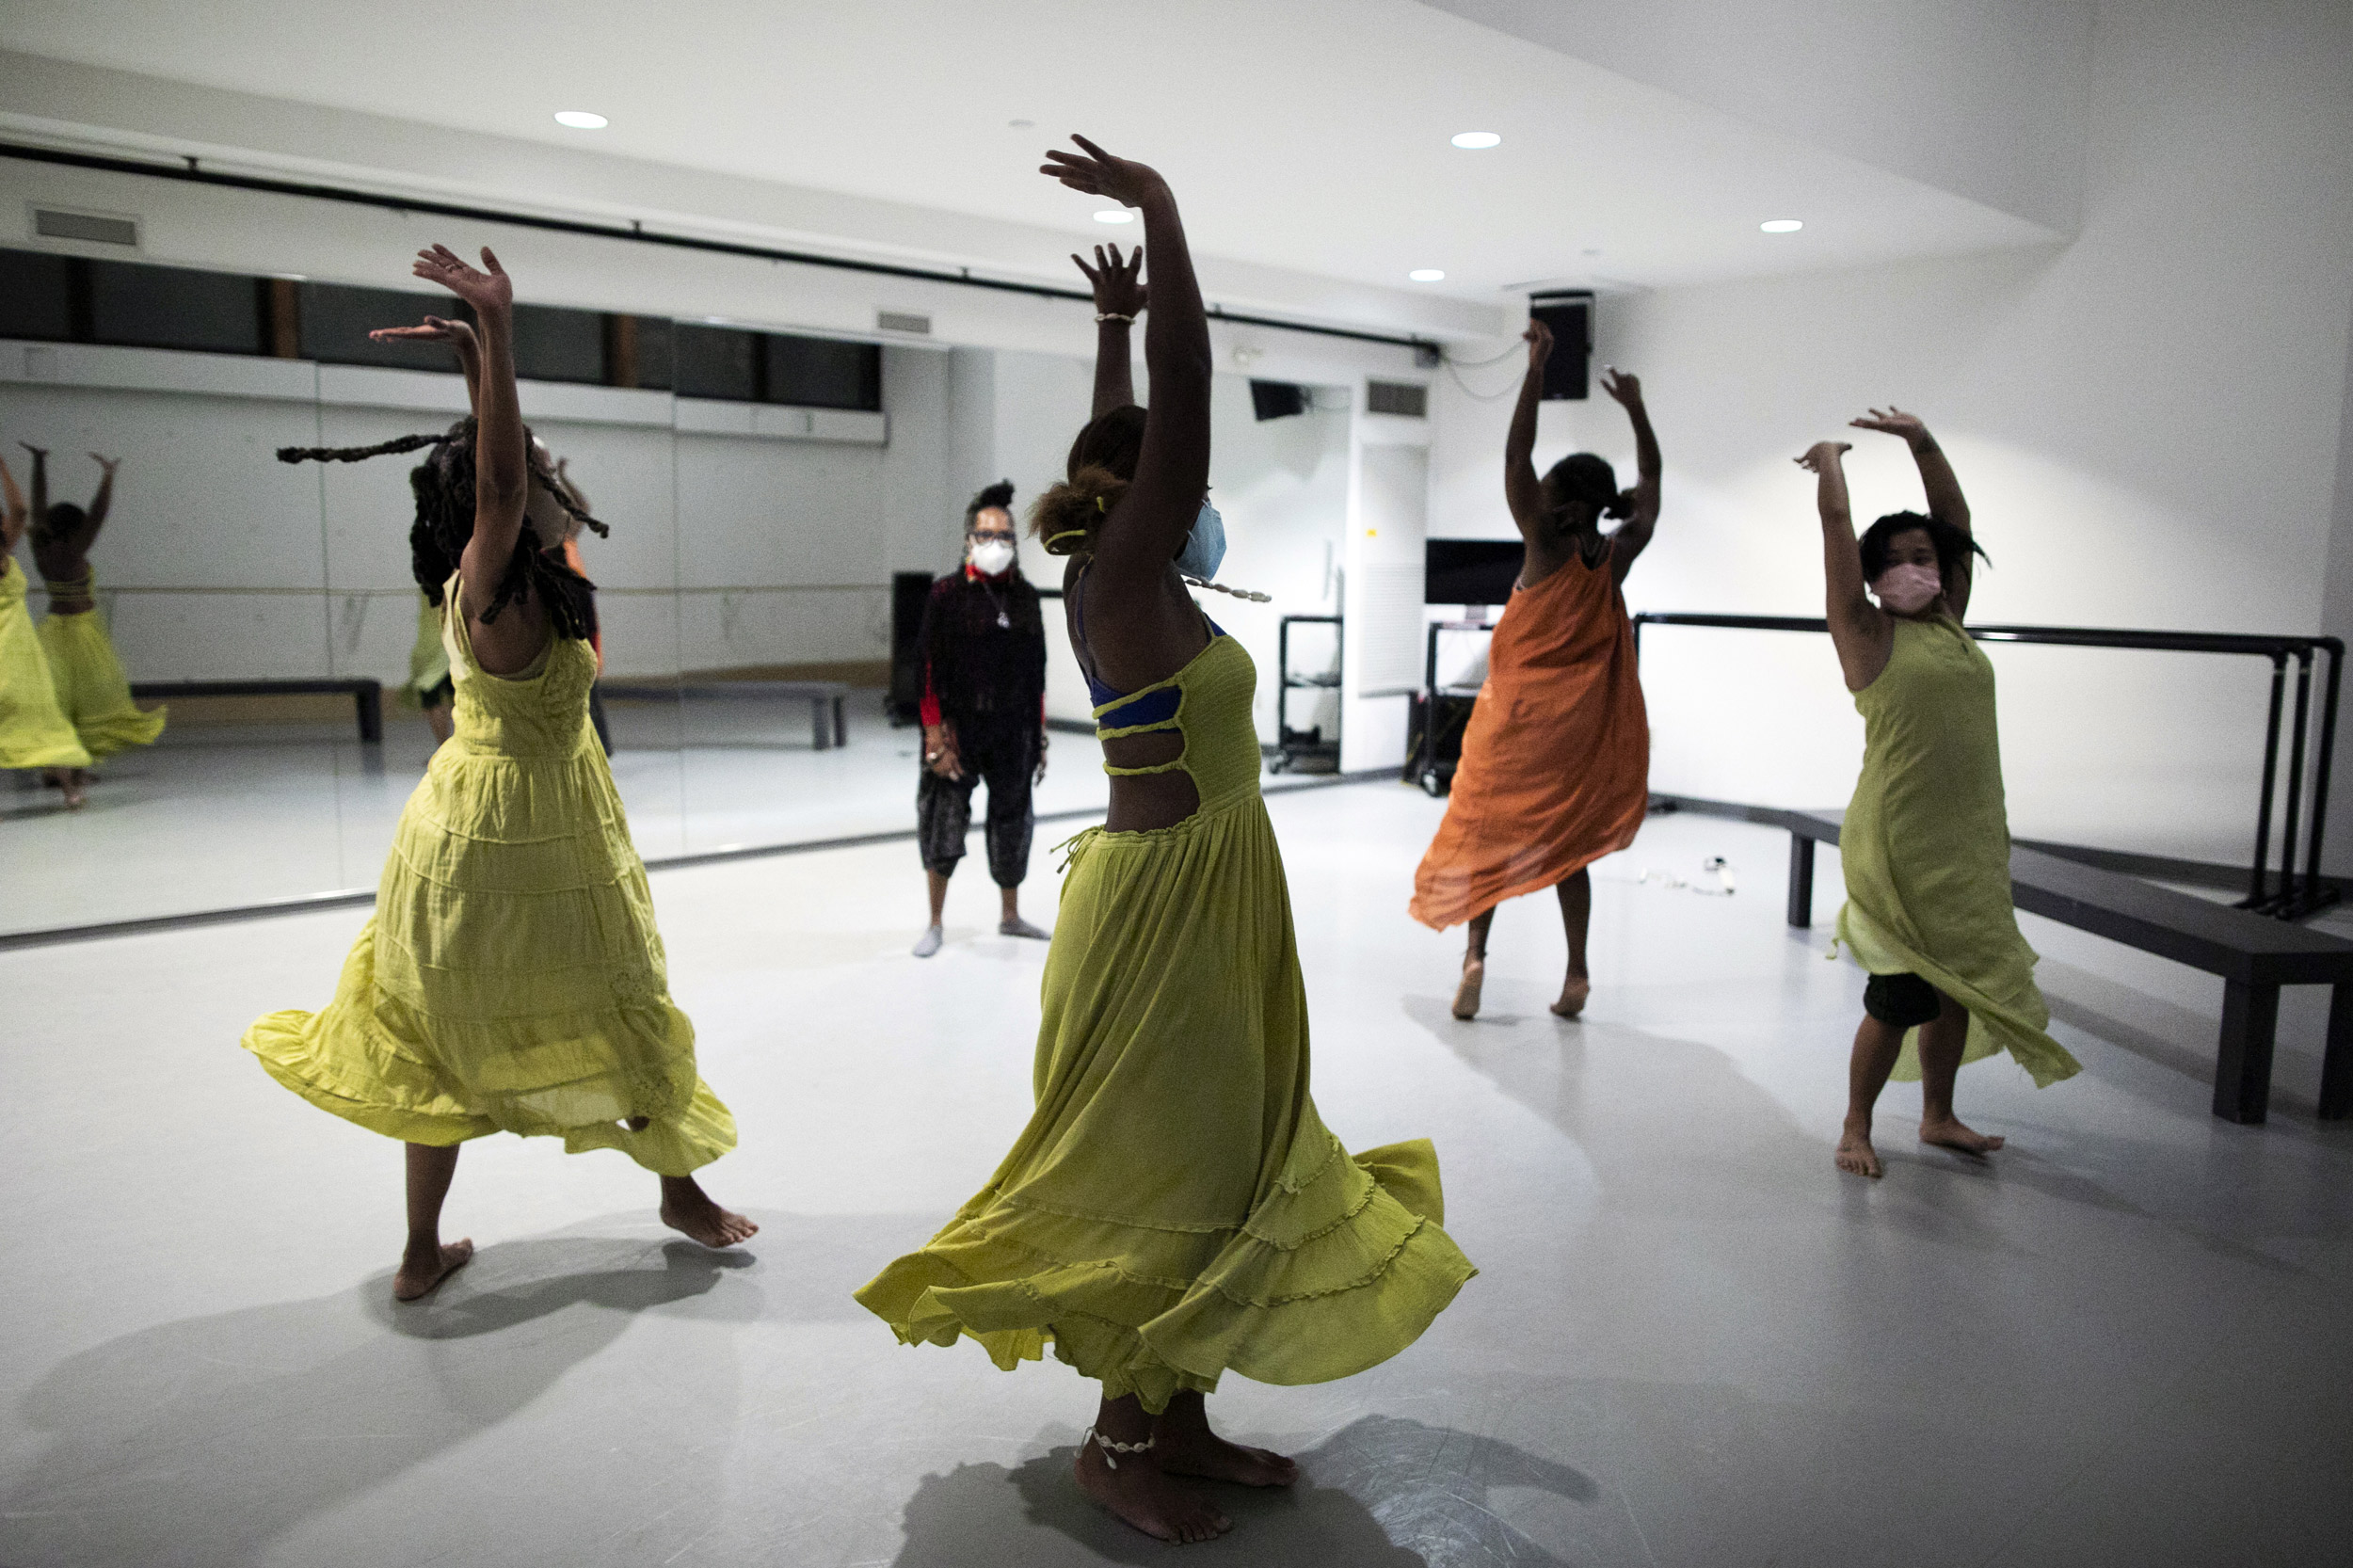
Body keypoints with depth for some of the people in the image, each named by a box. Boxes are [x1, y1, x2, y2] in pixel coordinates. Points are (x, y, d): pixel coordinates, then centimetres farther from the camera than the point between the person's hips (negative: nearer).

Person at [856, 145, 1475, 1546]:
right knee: (1165, 1175, 0)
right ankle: (1120, 1444, 16)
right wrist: (1161, 207, -14)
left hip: (1208, 899, 10)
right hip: (1167, 904, -10)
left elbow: (1131, 431, 26)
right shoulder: (1123, 579, -14)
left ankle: (1181, 1418, 27)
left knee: (1219, 1158, 15)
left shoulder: (1126, 582, 10)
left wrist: (1114, 324, 31)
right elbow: (1184, 387, -20)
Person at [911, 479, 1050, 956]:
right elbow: (929, 671, -10)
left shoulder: (1024, 595, 7)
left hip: (1013, 732, 4)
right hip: (959, 728, -4)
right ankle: (934, 924, 16)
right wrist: (936, 739, -16)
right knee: (944, 824, -2)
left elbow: (1036, 672, 12)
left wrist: (1040, 736, 11)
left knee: (1012, 822, 14)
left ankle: (1010, 916, 32)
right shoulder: (948, 594, -7)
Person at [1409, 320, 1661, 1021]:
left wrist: (1535, 370, -15)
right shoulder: (1617, 554, -3)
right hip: (1582, 723, 4)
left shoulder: (1548, 546, -15)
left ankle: (1475, 954, -5)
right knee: (1565, 843, 11)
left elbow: (1514, 460, -17)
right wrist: (1635, 407, 16)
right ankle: (1576, 972, 9)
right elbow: (1651, 479, 13)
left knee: (1488, 831, 7)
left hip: (1521, 716, -4)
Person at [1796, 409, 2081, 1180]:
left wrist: (1922, 441, 19)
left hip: (1970, 836, 7)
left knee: (1959, 982, 15)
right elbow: (1836, 522, -8)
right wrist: (1829, 458, 8)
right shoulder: (1867, 632, -5)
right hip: (1901, 840, -7)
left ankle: (1938, 1115, 32)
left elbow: (1957, 522, 18)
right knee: (1901, 993, -2)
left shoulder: (1951, 623, 11)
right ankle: (1856, 1128, 16)